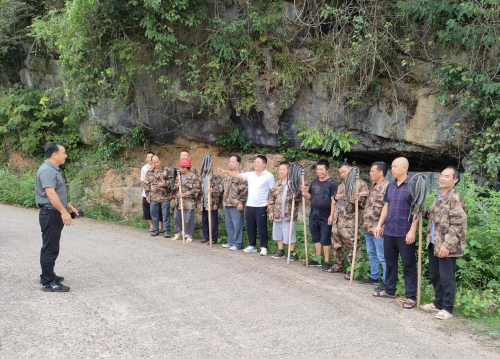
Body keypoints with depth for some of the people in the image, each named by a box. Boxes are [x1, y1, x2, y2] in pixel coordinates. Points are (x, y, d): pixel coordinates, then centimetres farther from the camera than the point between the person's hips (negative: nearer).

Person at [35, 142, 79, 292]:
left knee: (50, 247, 18)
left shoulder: (54, 169, 15)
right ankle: (48, 283, -2)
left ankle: (47, 275, 28)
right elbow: (50, 193, -28)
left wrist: (69, 206, 25)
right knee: (50, 248, -7)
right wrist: (63, 211, -32)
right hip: (50, 214, -10)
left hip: (55, 213, 10)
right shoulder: (47, 170, -18)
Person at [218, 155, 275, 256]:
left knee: (262, 228, 0)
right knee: (250, 227, 11)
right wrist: (225, 171, -8)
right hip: (249, 205, 5)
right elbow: (237, 175, 4)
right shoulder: (250, 175, 9)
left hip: (261, 206, -5)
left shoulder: (268, 176, -5)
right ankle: (252, 245, 24)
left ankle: (263, 247, 10)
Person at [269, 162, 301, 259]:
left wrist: (294, 197, -29)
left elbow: (298, 196, -7)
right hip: (277, 214, 5)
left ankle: (291, 253, 11)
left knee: (290, 234, 0)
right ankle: (281, 251, 26)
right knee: (278, 233, 14)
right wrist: (271, 211, 5)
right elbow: (271, 198, 11)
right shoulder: (277, 184, 10)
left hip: (289, 214, -5)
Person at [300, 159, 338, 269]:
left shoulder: (332, 183, -10)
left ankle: (326, 262, 9)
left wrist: (331, 216, -18)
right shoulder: (314, 182, 10)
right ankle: (317, 260, 23)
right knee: (316, 239, 14)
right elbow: (310, 197, 16)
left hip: (325, 217, -6)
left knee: (325, 240, 1)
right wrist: (304, 192, -5)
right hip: (313, 216, 6)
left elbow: (333, 201, -13)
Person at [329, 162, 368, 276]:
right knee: (336, 244, 16)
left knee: (352, 246, -6)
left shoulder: (360, 184, -4)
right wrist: (336, 197, 7)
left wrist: (358, 199, -32)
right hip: (337, 219, 8)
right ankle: (337, 266, 30)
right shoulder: (341, 185, 19)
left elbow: (365, 201, -11)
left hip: (349, 221, -8)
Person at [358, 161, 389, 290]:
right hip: (368, 227, 10)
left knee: (382, 257, -3)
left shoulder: (387, 187, -15)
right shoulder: (373, 187, 15)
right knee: (372, 254, 18)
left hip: (378, 228, -10)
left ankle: (386, 281, 5)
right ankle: (373, 277, 30)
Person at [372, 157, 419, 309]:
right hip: (389, 231, 7)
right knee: (390, 261, 16)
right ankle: (389, 290, 30)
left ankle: (411, 296, 9)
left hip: (405, 232, -7)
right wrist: (379, 225, 11)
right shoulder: (390, 185, 11)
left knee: (408, 265, 1)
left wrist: (412, 230, -18)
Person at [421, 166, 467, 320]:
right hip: (433, 244, 9)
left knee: (446, 277, 0)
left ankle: (447, 308, 12)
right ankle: (438, 303, 31)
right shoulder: (438, 196, 13)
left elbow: (457, 224, -20)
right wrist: (423, 212, 9)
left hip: (446, 246, -9)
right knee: (434, 275, 17)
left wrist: (447, 244, -23)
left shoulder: (455, 198, -15)